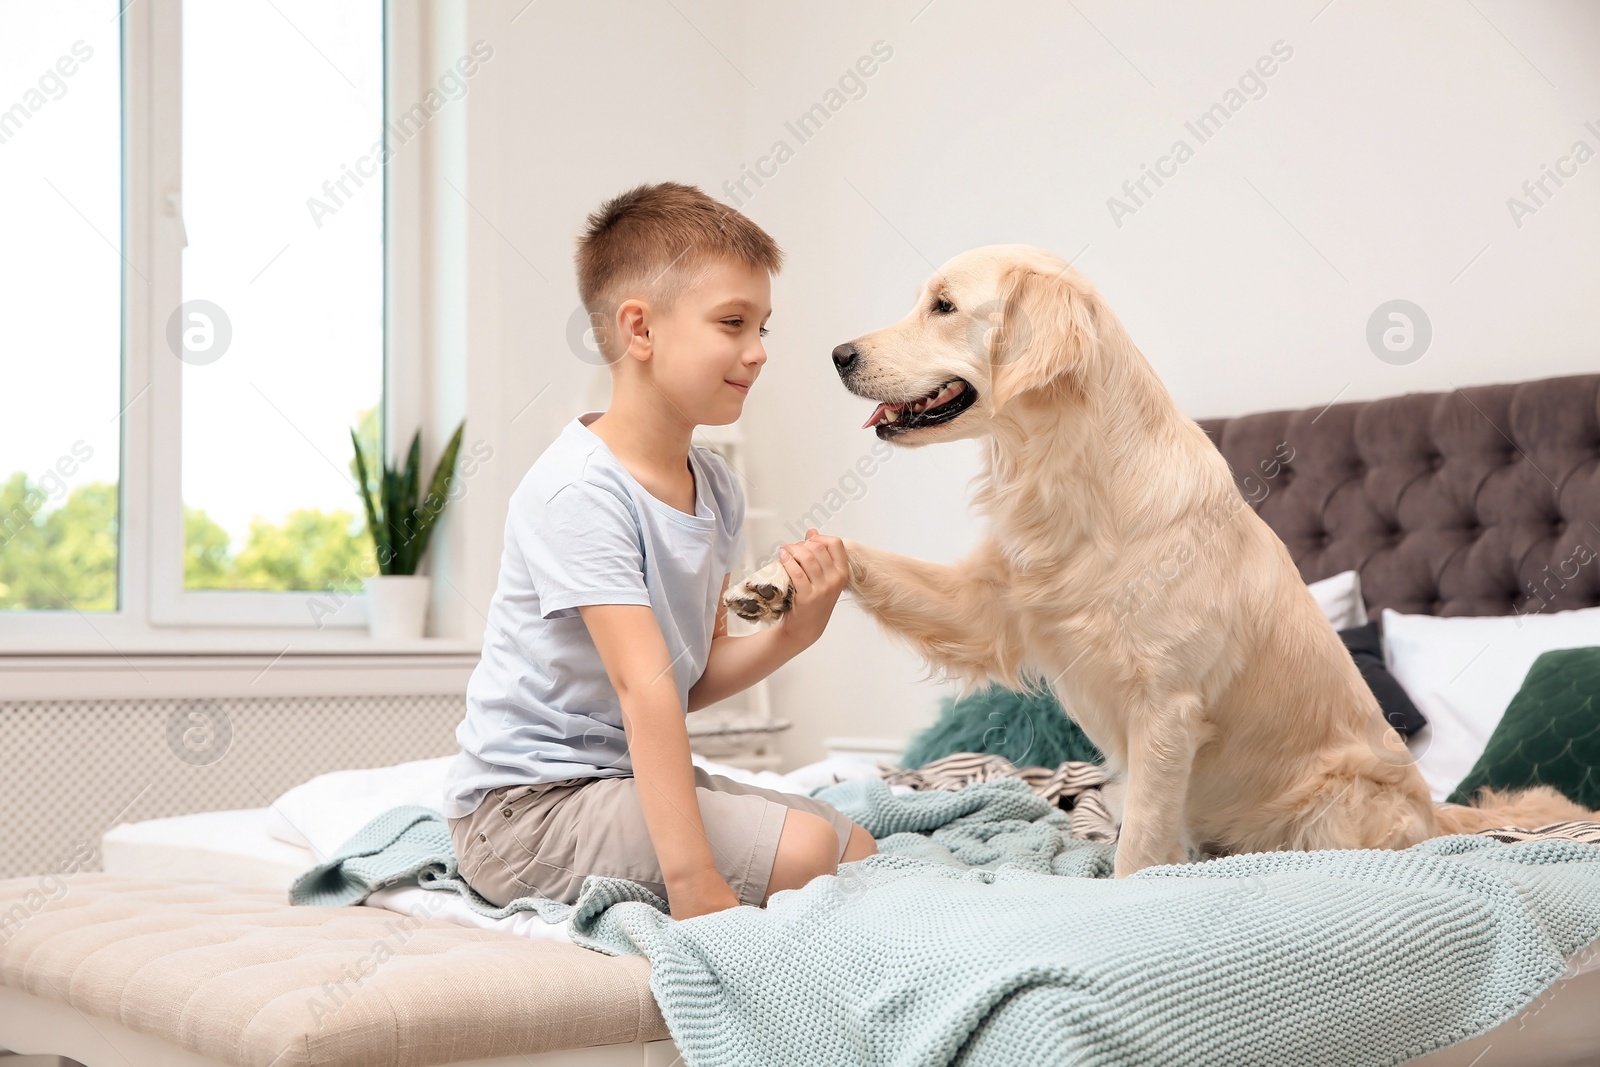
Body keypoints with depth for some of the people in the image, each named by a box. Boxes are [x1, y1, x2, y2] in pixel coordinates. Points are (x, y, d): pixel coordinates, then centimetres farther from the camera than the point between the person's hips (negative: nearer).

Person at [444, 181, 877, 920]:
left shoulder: (716, 489, 7)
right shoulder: (578, 491, -22)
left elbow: (692, 680, 10)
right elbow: (644, 686, -30)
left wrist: (790, 633, -10)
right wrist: (692, 878, -33)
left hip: (634, 774, 9)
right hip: (526, 804, -9)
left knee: (860, 851, 7)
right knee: (806, 850, -23)